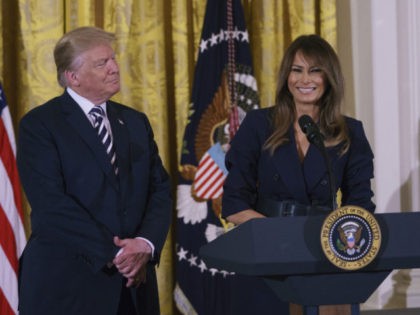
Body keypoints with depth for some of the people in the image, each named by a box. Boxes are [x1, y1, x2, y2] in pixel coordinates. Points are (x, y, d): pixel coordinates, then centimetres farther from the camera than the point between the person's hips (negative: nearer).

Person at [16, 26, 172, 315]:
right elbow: (51, 202, -14)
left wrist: (146, 244, -11)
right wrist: (112, 253, -17)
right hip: (66, 285, -5)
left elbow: (160, 190, 7)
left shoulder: (136, 122, 13)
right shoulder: (39, 125, -5)